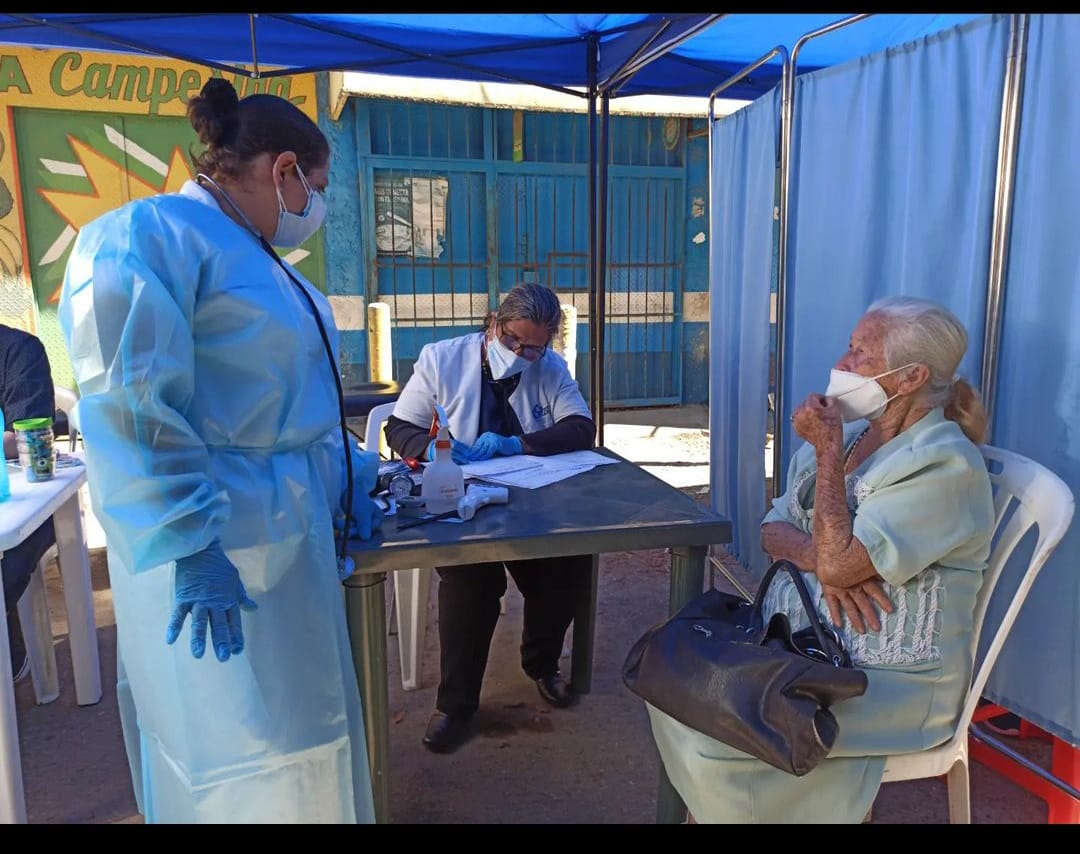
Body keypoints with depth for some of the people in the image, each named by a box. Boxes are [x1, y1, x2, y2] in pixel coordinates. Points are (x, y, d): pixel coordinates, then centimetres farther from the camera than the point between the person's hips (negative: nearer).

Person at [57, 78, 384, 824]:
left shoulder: (258, 261, 18)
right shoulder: (147, 236, -13)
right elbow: (130, 409, -22)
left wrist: (355, 478, 19)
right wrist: (191, 547, -24)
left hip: (290, 535, 9)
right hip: (213, 553, -9)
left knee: (299, 737, 19)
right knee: (244, 764, 2)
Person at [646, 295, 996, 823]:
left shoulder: (946, 463, -17)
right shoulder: (846, 435, 9)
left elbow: (838, 562, -24)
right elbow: (774, 532, 7)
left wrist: (827, 452, -18)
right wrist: (822, 559, -15)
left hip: (888, 682, -8)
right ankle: (712, 804, 15)